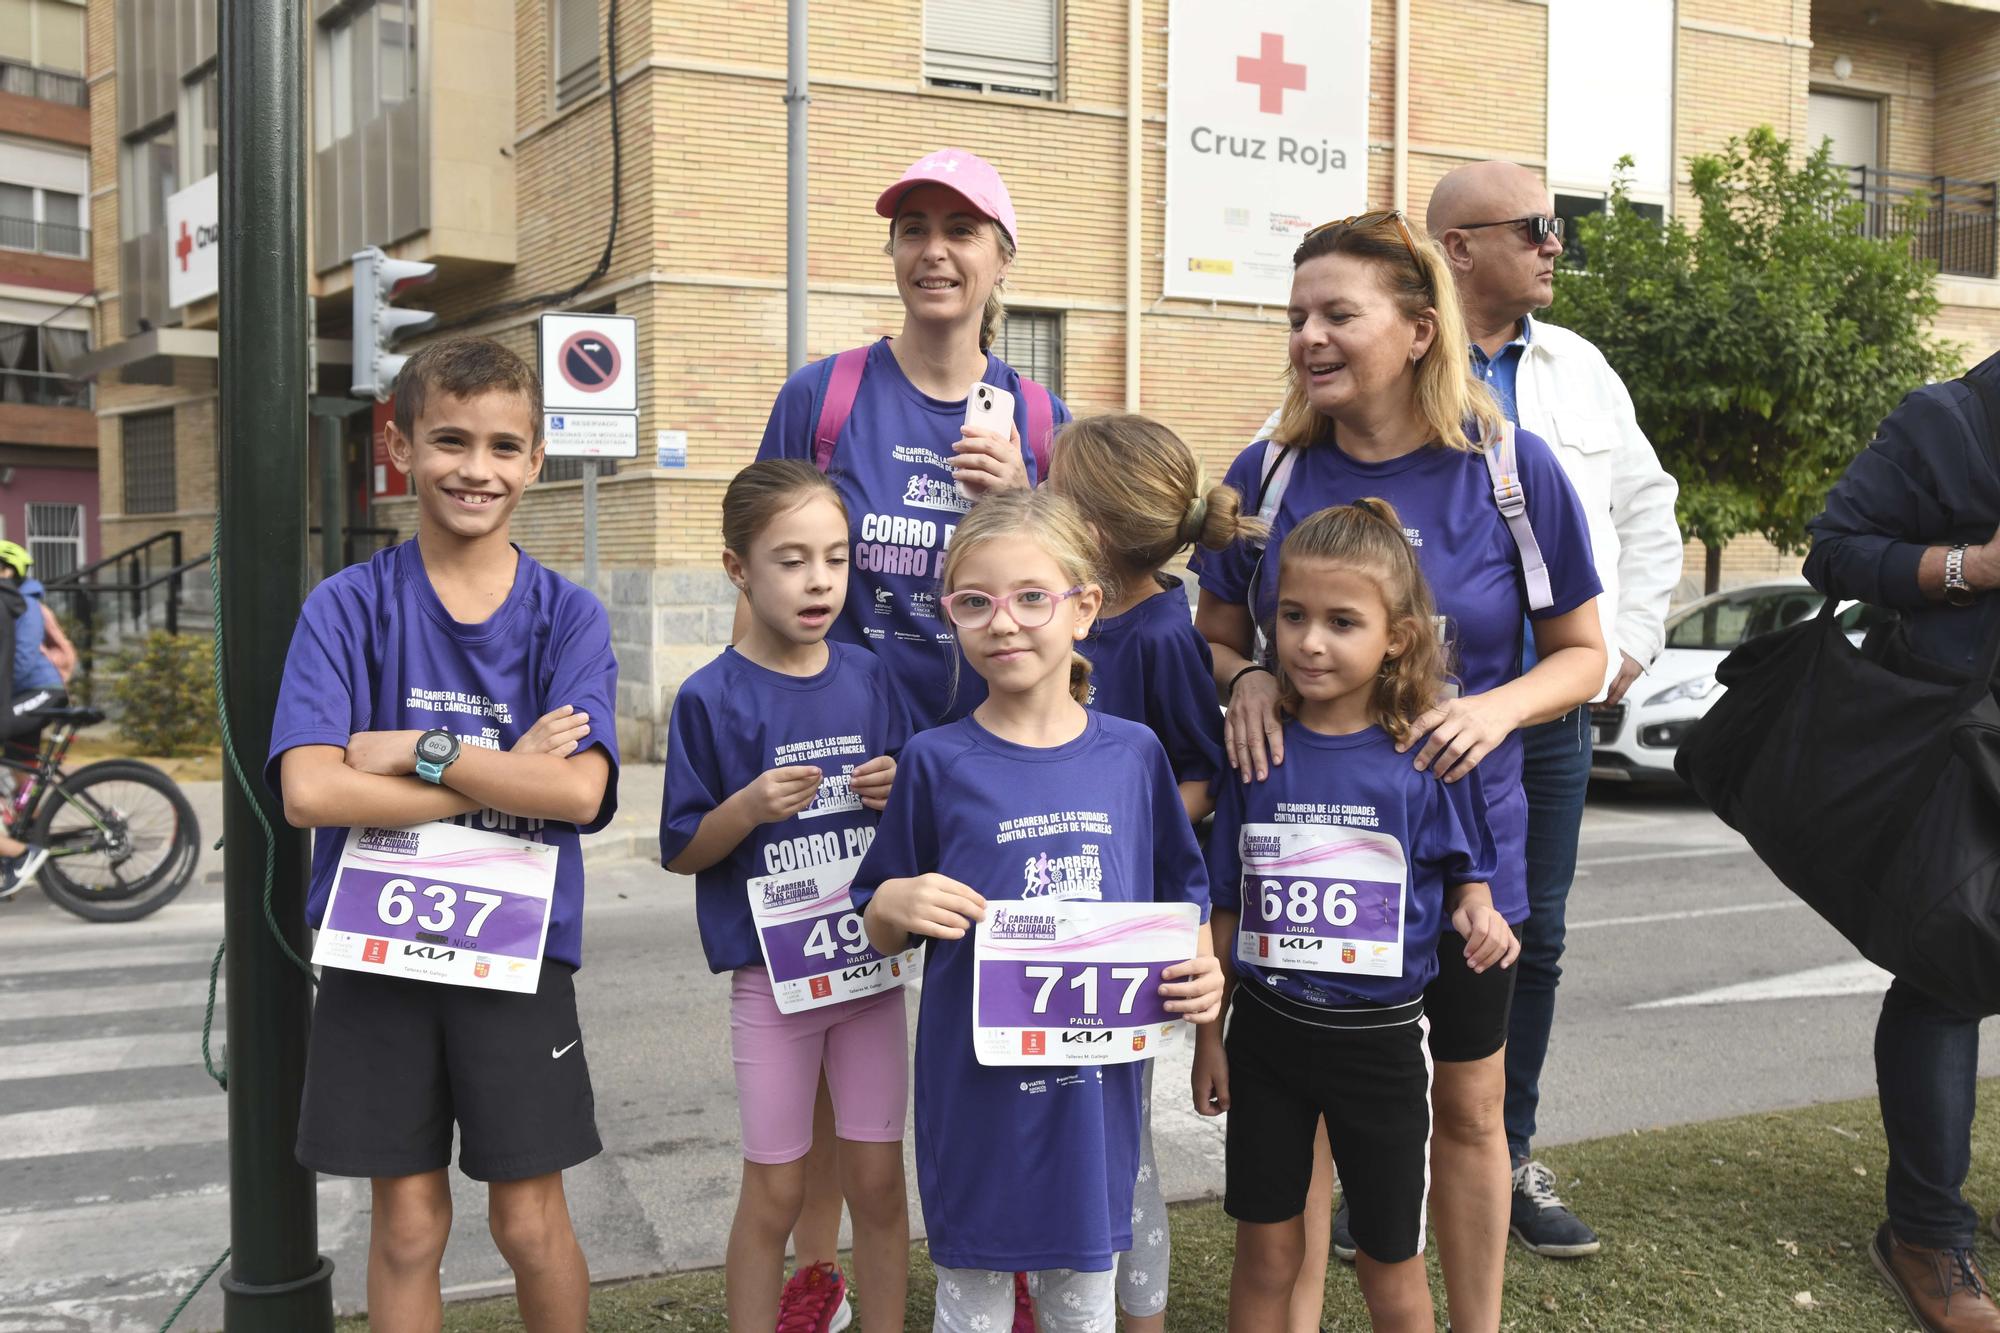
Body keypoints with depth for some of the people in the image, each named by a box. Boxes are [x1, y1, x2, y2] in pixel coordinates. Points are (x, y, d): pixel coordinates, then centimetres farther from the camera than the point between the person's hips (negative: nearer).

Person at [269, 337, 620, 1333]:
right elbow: (310, 791, -17)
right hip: (379, 946, 0)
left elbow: (580, 792, -16)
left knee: (530, 1224, 8)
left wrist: (421, 749, -19)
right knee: (408, 1224, 11)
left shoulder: (567, 616, -3)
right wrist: (509, 775, -17)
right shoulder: (348, 606, -4)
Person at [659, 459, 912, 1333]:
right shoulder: (711, 700, -8)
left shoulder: (870, 679, 1)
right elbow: (682, 852, -5)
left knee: (878, 1179, 11)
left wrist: (903, 791, -11)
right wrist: (750, 807, -22)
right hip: (769, 973, -3)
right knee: (774, 1192, 9)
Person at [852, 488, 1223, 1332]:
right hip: (974, 1090, -2)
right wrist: (896, 905, -19)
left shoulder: (1133, 755, -2)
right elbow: (877, 933, 2)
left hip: (1097, 1086, 2)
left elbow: (1179, 899, 9)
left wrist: (1200, 972, -9)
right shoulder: (937, 763, -7)